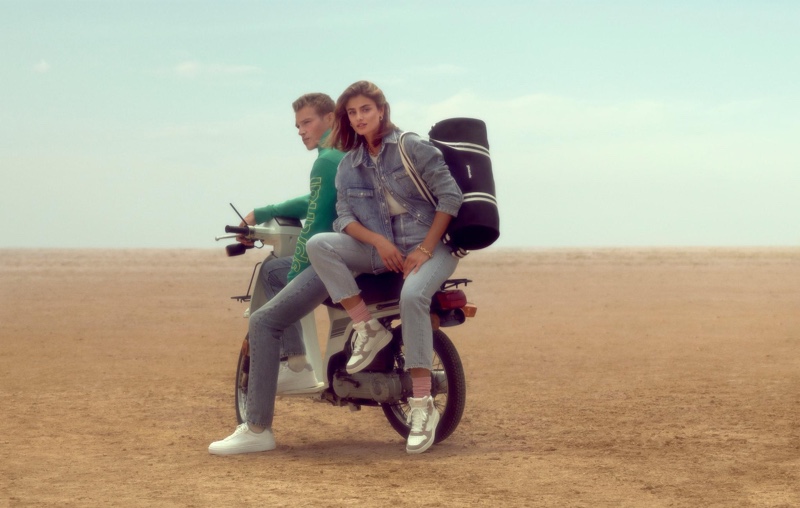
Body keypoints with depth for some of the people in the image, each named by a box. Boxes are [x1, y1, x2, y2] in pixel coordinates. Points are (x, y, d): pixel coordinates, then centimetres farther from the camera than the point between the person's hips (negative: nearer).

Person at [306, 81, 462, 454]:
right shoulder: (348, 165, 10)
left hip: (428, 245, -5)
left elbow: (450, 195, -9)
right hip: (380, 250, 5)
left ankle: (422, 406, -36)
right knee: (318, 245, -21)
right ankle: (368, 330, -16)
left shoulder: (413, 147, -5)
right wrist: (379, 241, -17)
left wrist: (425, 249, -15)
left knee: (412, 295, -38)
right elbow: (344, 216, 3)